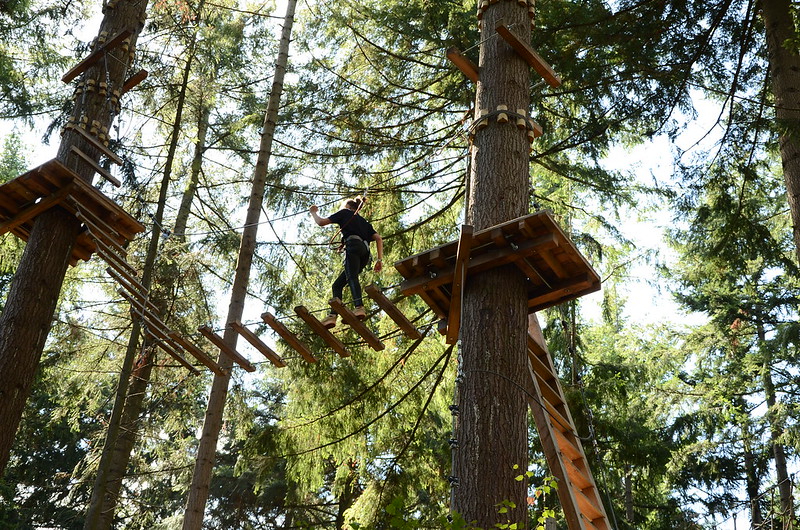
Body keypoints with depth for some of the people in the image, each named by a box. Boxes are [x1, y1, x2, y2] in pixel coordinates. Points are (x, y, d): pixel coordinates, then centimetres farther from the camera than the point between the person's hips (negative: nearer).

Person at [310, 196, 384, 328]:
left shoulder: (345, 213, 21)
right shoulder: (364, 222, 36)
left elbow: (321, 222, 18)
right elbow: (378, 238, 22)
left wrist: (314, 212, 38)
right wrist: (380, 259, 15)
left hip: (353, 246, -7)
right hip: (365, 253, 7)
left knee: (351, 277, -29)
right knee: (337, 285, 7)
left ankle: (359, 307, -55)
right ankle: (333, 315, -11)